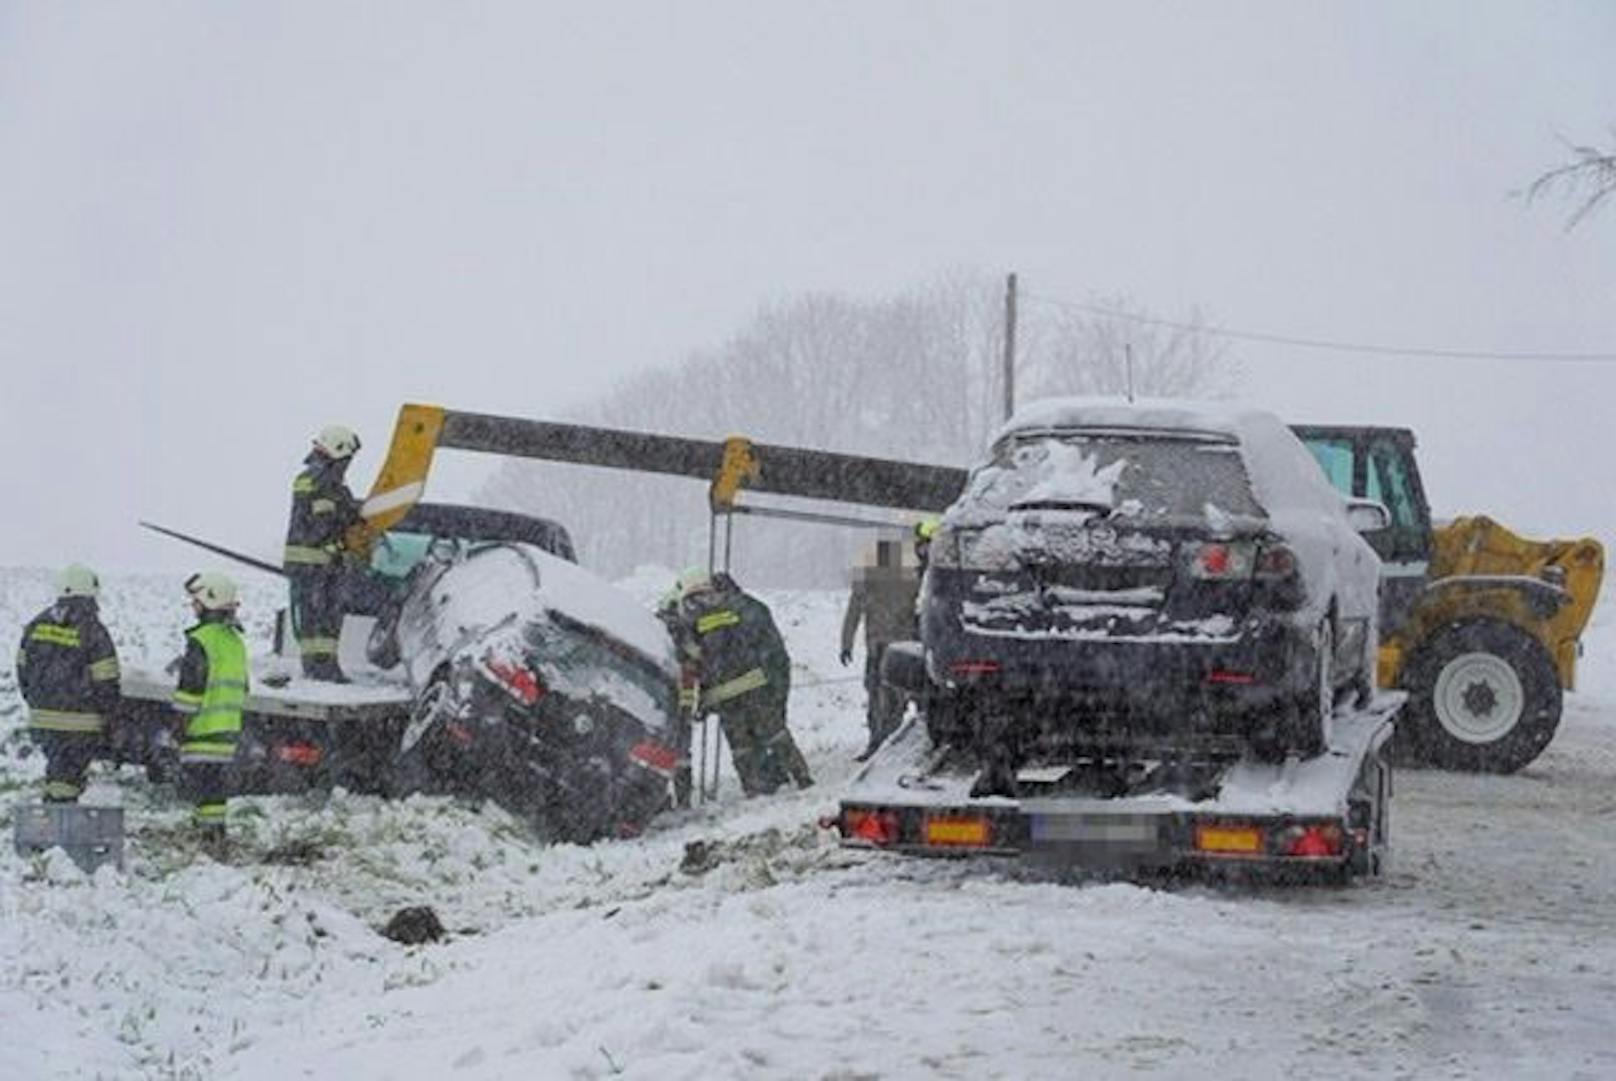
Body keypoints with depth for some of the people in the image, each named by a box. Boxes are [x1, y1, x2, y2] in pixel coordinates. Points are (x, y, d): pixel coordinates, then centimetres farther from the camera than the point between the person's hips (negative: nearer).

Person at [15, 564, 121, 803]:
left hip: (41, 719, 5)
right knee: (67, 777, -1)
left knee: (58, 772, 18)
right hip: (79, 723, -5)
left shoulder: (37, 626, 7)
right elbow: (105, 682, -10)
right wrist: (107, 715, 5)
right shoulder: (93, 632, -12)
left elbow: (23, 668, 14)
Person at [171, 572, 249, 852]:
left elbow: (191, 687, -16)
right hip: (229, 728, 8)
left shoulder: (201, 640, -14)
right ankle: (212, 828, 22)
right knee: (218, 778, 15)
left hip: (203, 728, -8)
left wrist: (180, 721, -10)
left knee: (202, 779, -7)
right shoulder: (236, 640, 14)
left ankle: (211, 833, -12)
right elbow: (241, 687, 21)